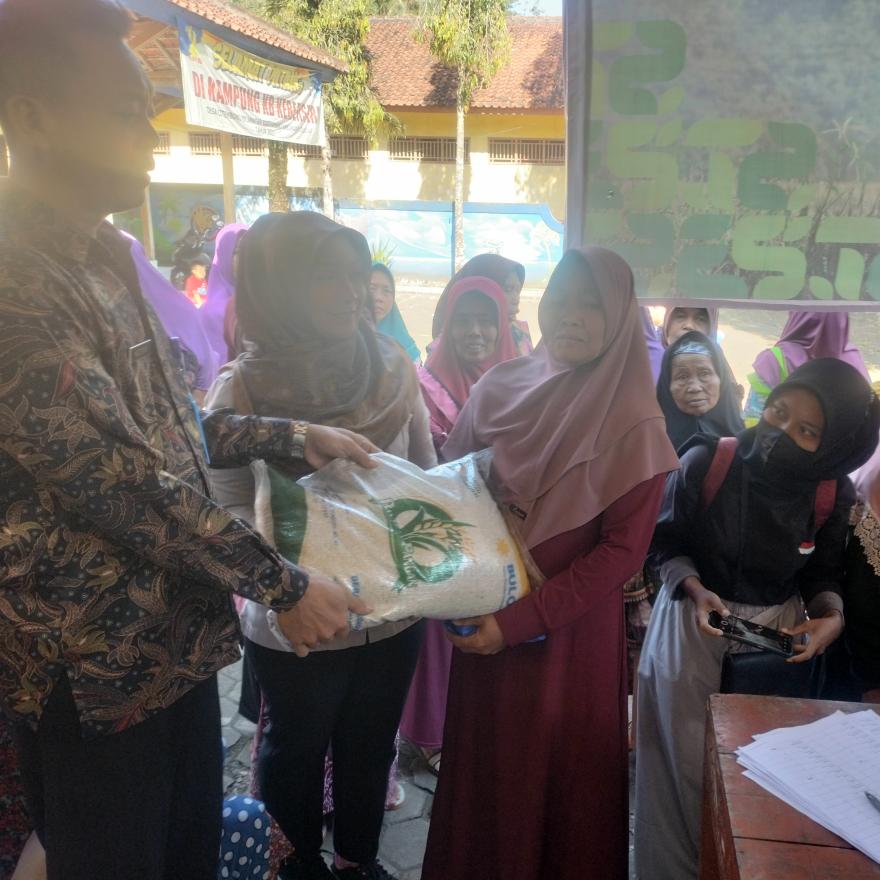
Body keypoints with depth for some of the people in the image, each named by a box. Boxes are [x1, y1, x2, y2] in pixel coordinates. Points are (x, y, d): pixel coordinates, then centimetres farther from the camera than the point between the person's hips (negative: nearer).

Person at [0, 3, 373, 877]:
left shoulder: (108, 255, 8)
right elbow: (119, 482, -26)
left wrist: (296, 436, 7)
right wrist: (282, 586, -19)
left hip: (179, 631, 8)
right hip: (93, 660, -8)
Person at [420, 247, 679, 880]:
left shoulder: (634, 424, -12)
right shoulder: (499, 389, -2)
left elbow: (622, 551, -13)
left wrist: (518, 622, -19)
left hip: (571, 632, -3)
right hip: (483, 623, 3)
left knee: (558, 773, 12)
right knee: (482, 764, 17)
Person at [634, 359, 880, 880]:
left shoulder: (833, 495, -9)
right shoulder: (704, 462, -18)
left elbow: (825, 573, 4)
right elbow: (666, 543, -6)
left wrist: (831, 616, -15)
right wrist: (696, 590, -21)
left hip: (778, 624, 2)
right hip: (695, 614, -2)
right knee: (688, 760, 6)